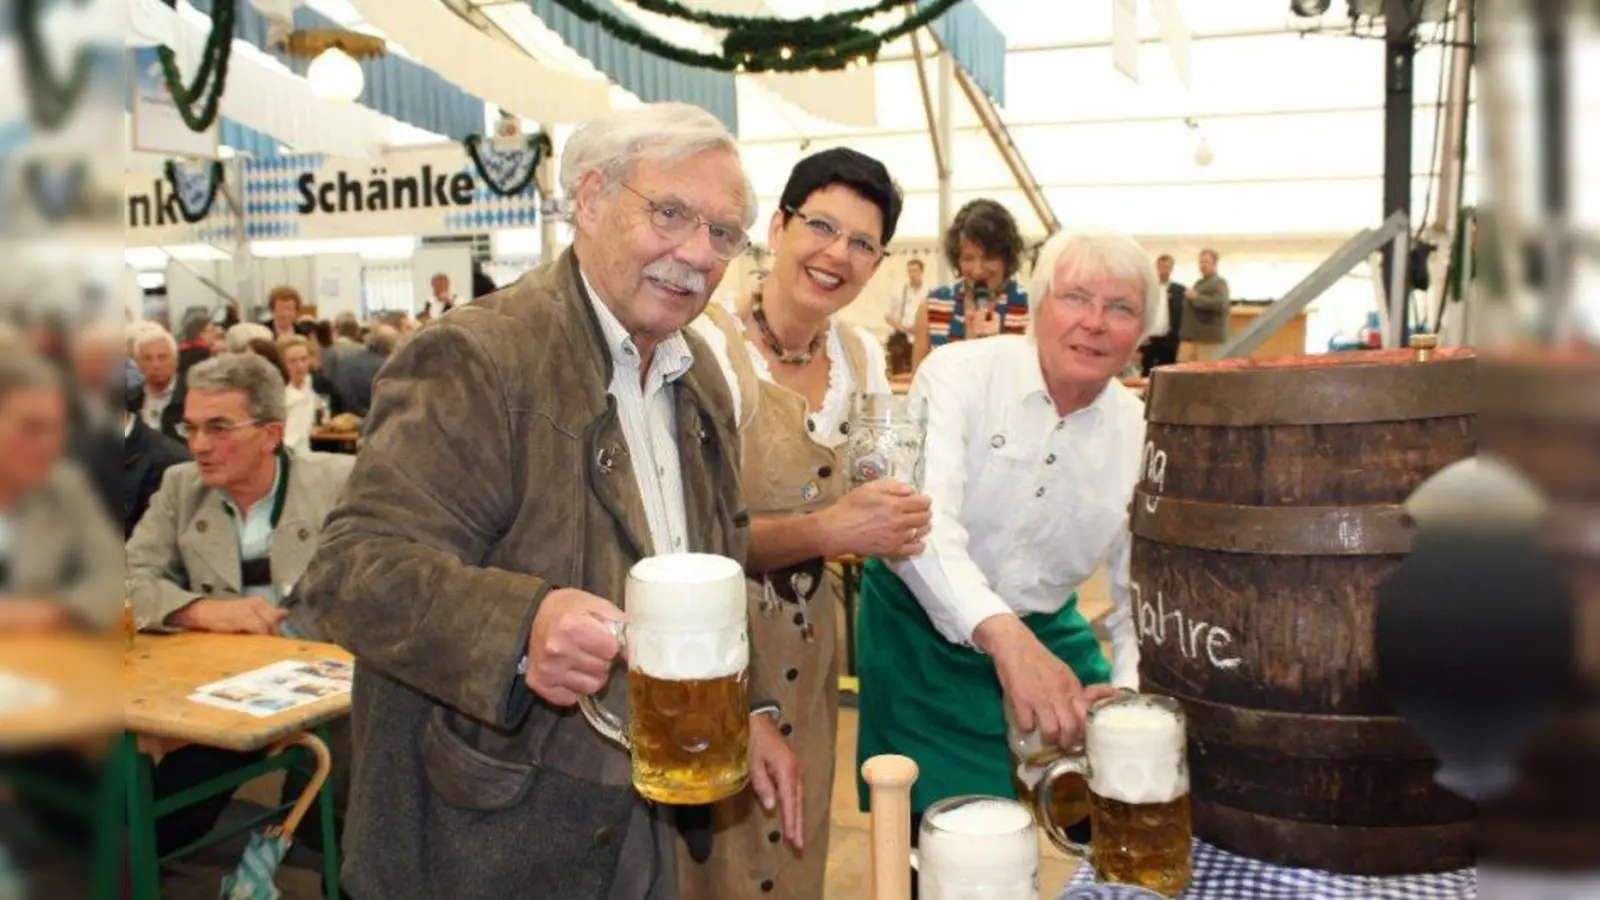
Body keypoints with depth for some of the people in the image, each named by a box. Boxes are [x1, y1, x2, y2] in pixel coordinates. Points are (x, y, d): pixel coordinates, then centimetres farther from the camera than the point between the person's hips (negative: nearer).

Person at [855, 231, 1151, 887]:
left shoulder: (1140, 433, -4)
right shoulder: (960, 374, -18)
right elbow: (920, 518, -33)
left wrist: (1127, 693, -17)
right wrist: (1002, 633, -49)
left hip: (1048, 631, 4)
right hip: (927, 630, -4)